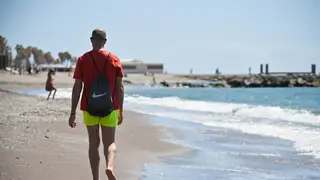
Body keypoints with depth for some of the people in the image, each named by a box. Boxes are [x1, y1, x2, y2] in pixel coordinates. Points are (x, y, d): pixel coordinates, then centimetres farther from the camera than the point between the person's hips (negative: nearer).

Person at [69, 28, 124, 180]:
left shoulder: (82, 60, -1)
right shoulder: (114, 59, 1)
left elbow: (77, 87, -5)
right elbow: (120, 87, 0)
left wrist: (73, 113, -3)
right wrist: (121, 111, 8)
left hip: (89, 108, 0)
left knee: (94, 143, 12)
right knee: (109, 143, 7)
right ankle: (110, 166, -23)